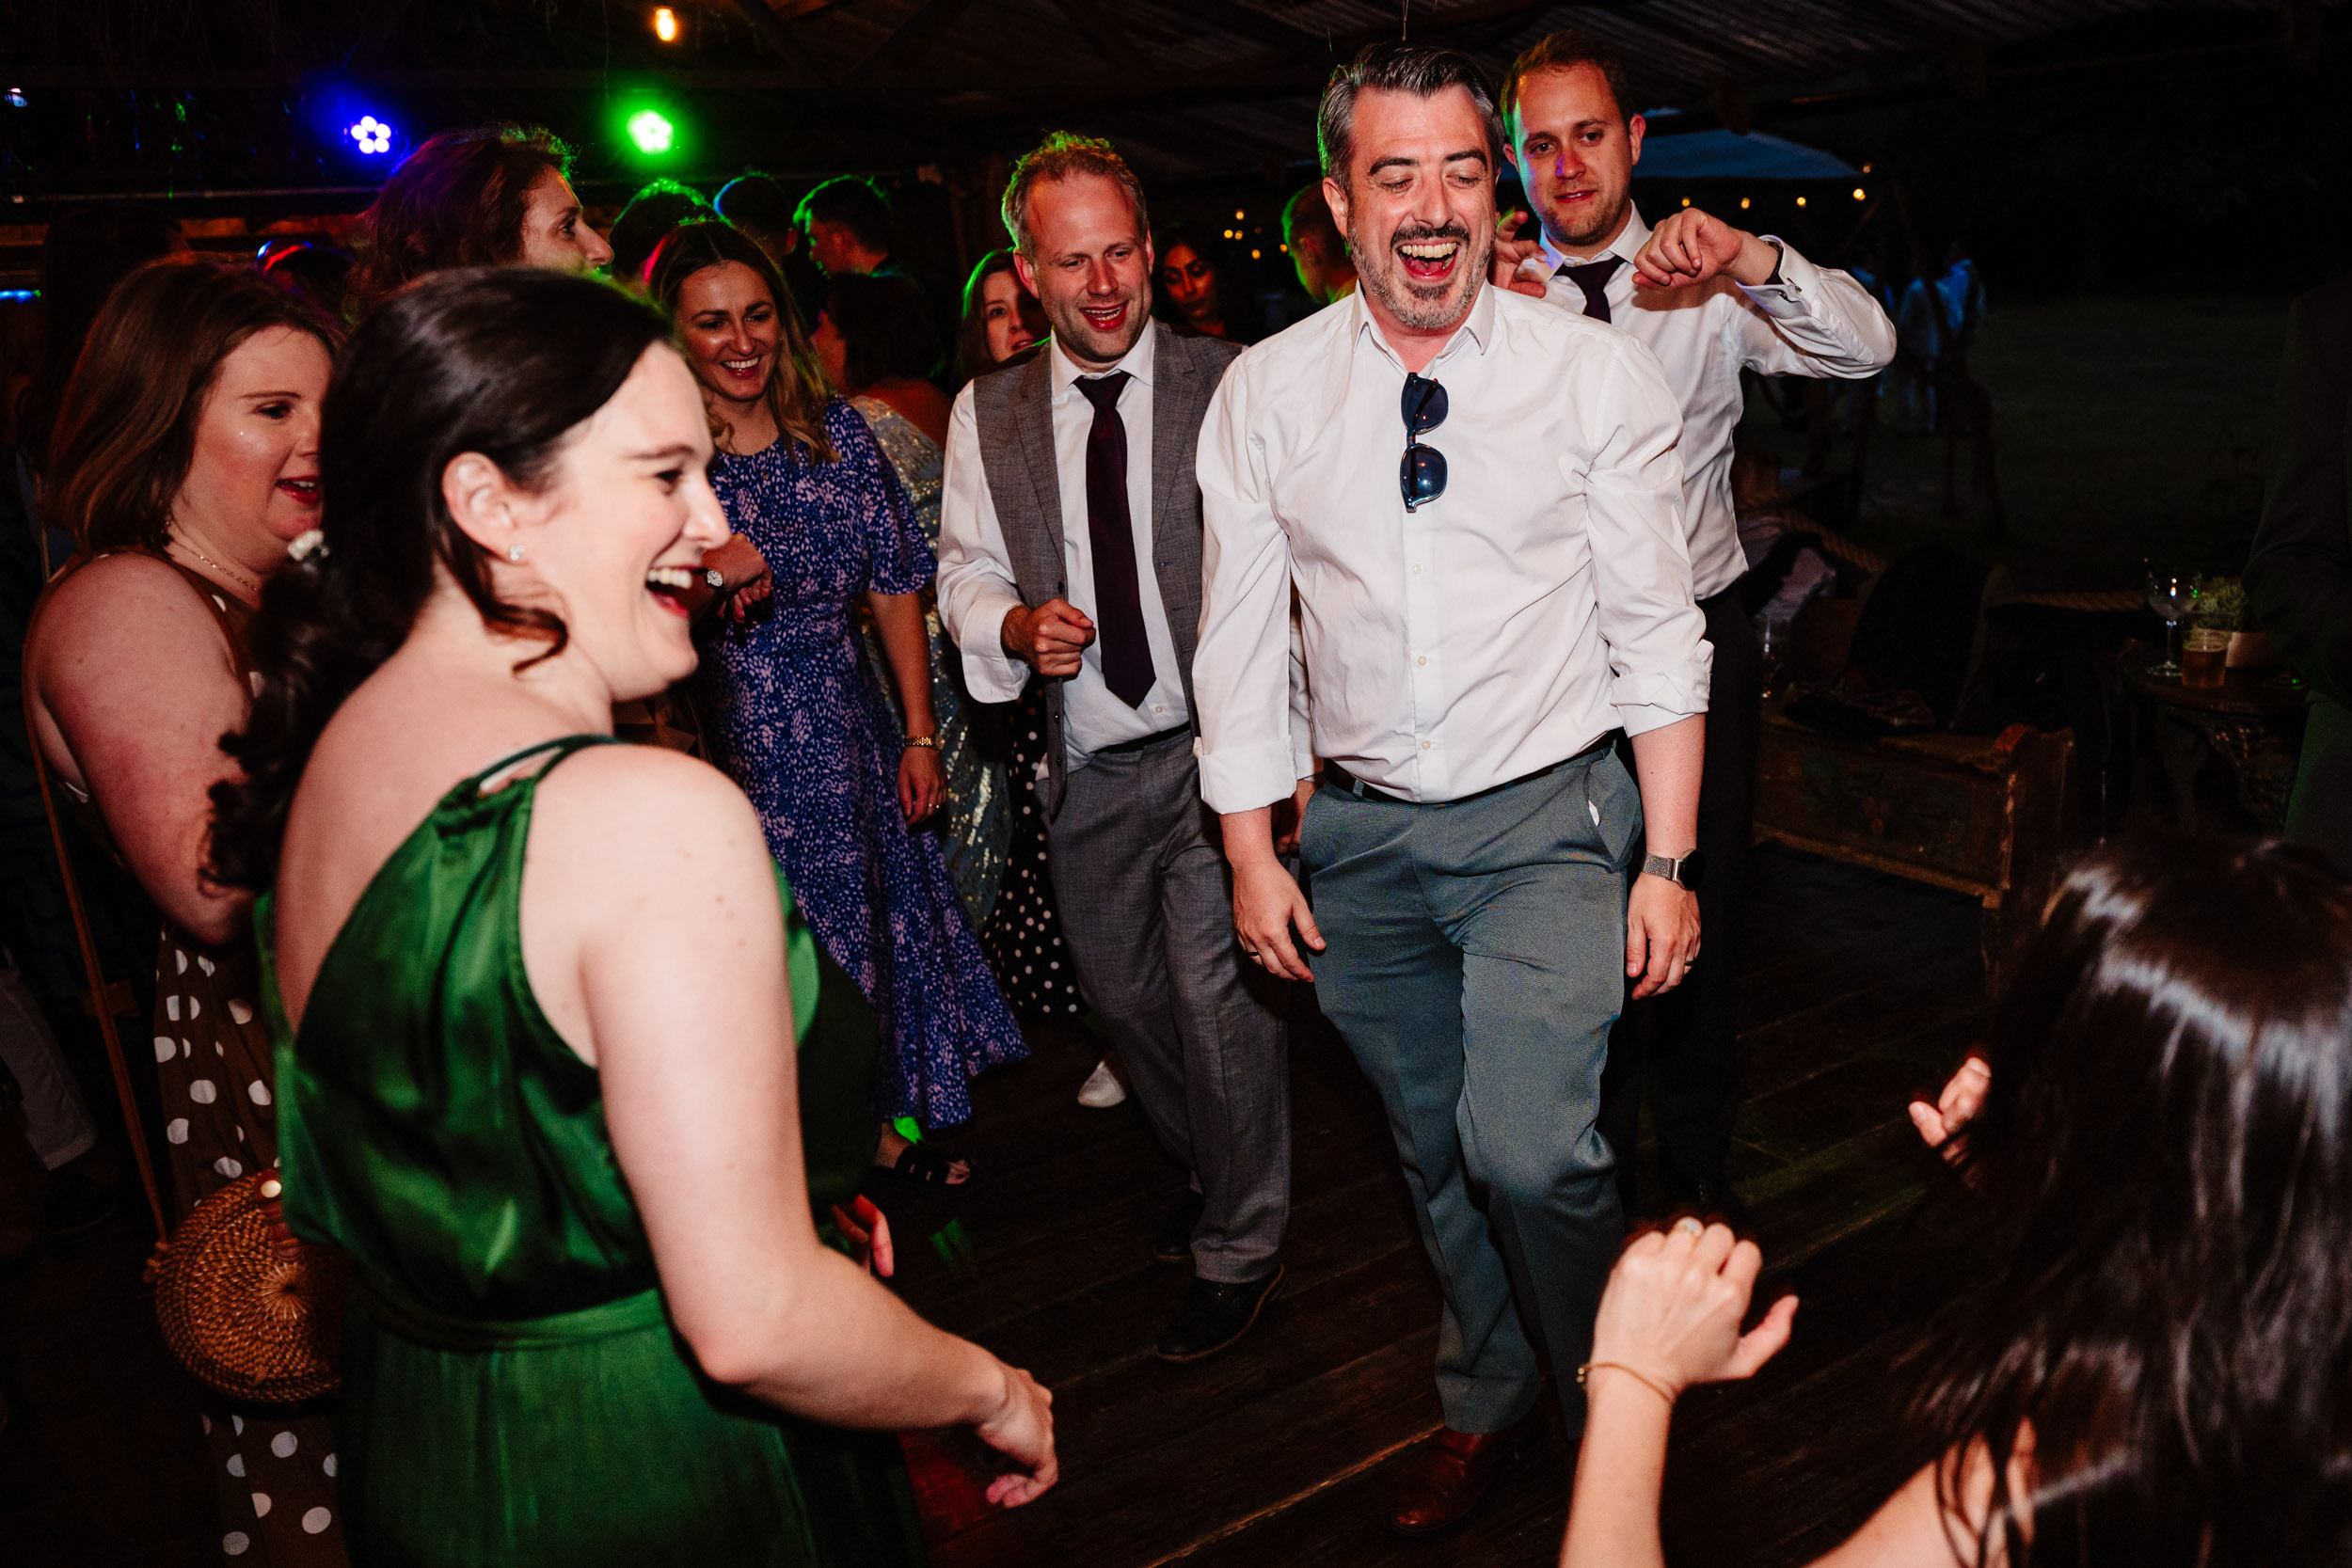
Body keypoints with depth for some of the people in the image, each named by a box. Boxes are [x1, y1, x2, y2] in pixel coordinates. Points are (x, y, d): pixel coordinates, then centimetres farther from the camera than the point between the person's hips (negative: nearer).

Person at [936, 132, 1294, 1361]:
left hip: (1213, 752, -4)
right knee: (1122, 997, 18)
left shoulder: (1228, 386, -6)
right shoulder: (986, 414, 4)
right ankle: (1214, 1178, 45)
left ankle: (1239, 1250, 18)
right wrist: (1016, 624, -14)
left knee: (1217, 993, -6)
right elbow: (965, 567, 9)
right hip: (1086, 770, 5)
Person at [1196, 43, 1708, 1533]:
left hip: (1549, 815, -2)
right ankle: (1486, 1402, 41)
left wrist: (1666, 862, -7)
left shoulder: (1598, 372, -5)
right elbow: (1242, 632, 5)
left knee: (1529, 1150, -16)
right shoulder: (1265, 393, 1)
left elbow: (1657, 629, -4)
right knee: (1435, 1147, 16)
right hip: (1362, 834, 3)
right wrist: (1253, 853, 3)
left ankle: (1616, 1412, 15)